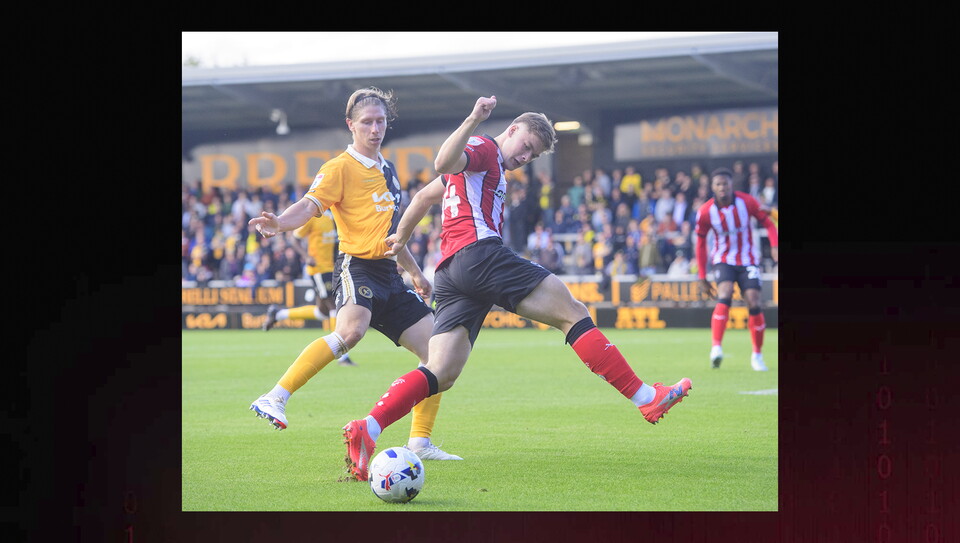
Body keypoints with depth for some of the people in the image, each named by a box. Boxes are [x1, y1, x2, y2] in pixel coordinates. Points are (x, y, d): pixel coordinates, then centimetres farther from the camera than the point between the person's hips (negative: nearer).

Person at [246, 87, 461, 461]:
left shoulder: (387, 170, 21)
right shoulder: (341, 167, -3)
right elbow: (310, 205, -18)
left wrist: (415, 273, 37)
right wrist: (279, 223, -40)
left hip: (389, 274, 8)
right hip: (357, 265, -8)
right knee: (350, 331, -36)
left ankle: (420, 442, 9)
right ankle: (275, 399, -34)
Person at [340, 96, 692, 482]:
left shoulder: (488, 166, 34)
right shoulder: (484, 149, 4)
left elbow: (424, 196, 41)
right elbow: (444, 163, -18)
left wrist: (401, 237, 48)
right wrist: (473, 121, -27)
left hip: (450, 272, 10)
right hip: (479, 251, -10)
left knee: (441, 375, -4)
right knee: (572, 312, -9)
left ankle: (366, 428, -22)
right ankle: (645, 397, -12)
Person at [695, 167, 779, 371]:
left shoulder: (747, 201, -12)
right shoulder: (705, 211, -10)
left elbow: (768, 223, -1)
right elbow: (701, 243, 1)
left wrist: (774, 247, -19)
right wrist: (702, 276, 0)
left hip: (748, 259, 1)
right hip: (723, 260, -1)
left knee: (754, 304, -9)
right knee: (724, 296, -26)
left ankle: (757, 355, 8)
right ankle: (716, 348, -33)